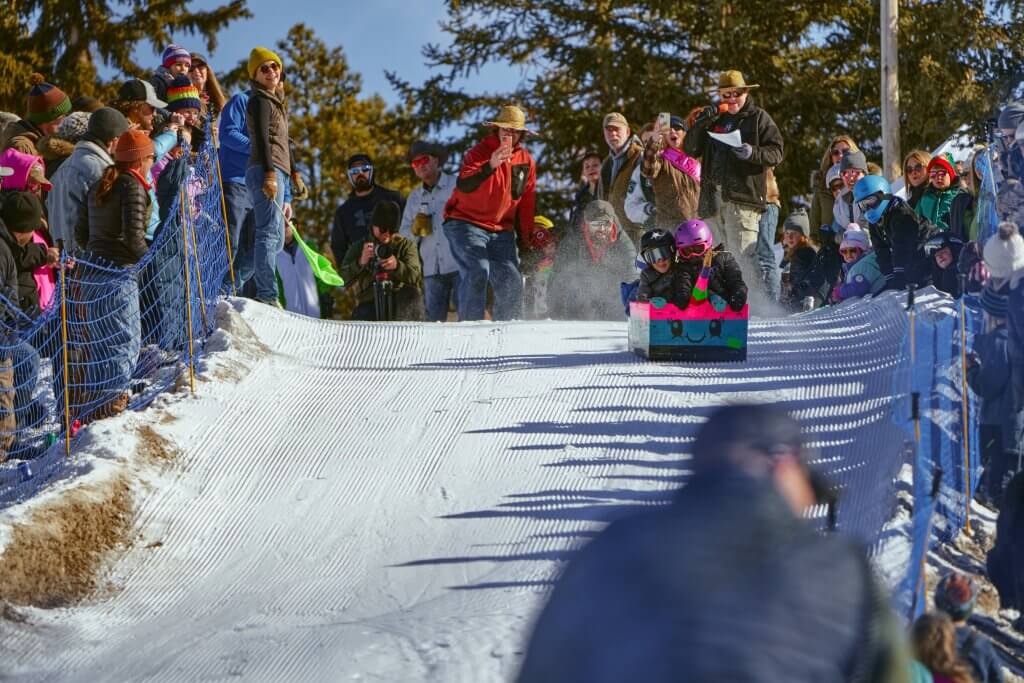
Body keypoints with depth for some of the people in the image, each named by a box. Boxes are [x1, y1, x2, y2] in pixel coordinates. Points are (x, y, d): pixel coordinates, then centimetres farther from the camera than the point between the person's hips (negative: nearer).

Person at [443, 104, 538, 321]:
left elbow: (527, 202, 16)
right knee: (477, 272, -25)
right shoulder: (481, 151, -10)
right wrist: (490, 166, -42)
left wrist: (528, 237, 14)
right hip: (466, 224, -5)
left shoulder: (526, 161, 7)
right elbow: (463, 186, -28)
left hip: (501, 231, 5)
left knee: (512, 283, -3)